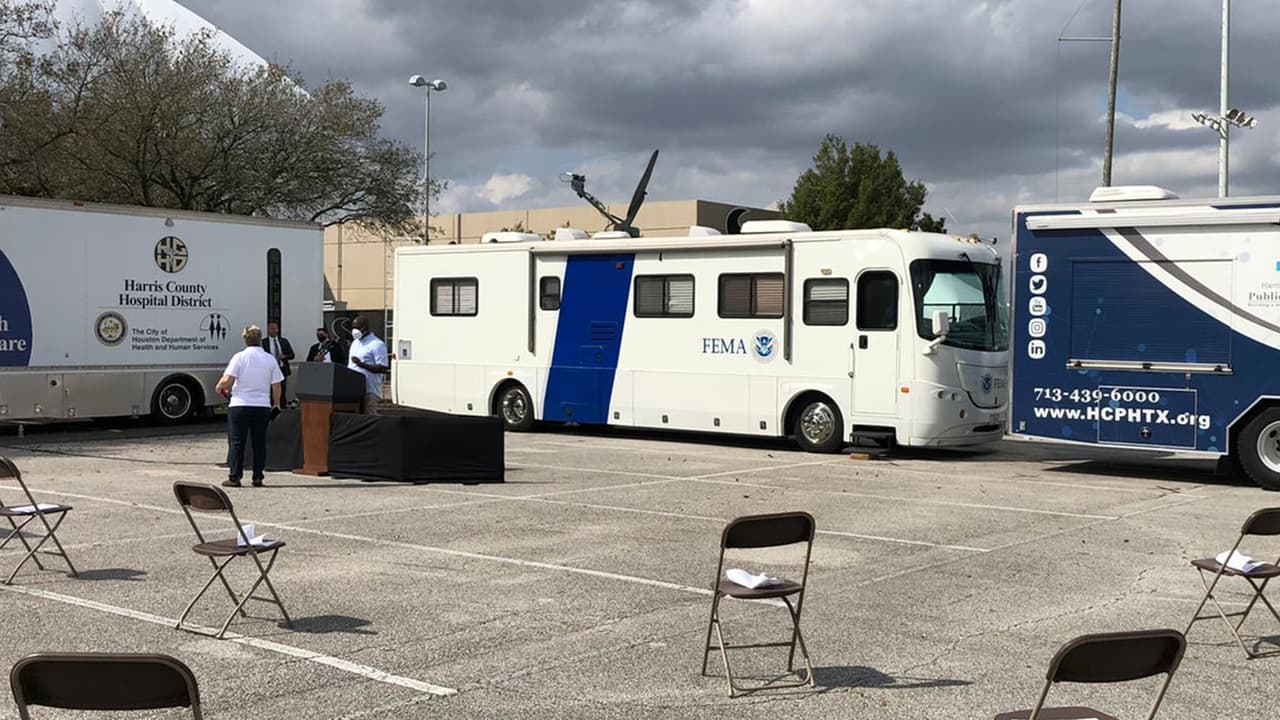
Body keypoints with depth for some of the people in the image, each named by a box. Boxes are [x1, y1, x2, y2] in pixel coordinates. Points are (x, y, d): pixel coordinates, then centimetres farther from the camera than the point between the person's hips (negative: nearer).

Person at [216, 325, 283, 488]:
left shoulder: (239, 357, -6)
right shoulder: (270, 359, 2)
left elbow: (227, 380, -15)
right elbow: (277, 386, 3)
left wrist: (220, 386, 7)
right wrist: (276, 404, 18)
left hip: (240, 405, -2)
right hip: (262, 406, 2)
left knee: (236, 442, 3)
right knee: (259, 443, 9)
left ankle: (234, 477, 1)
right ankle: (258, 477, 8)